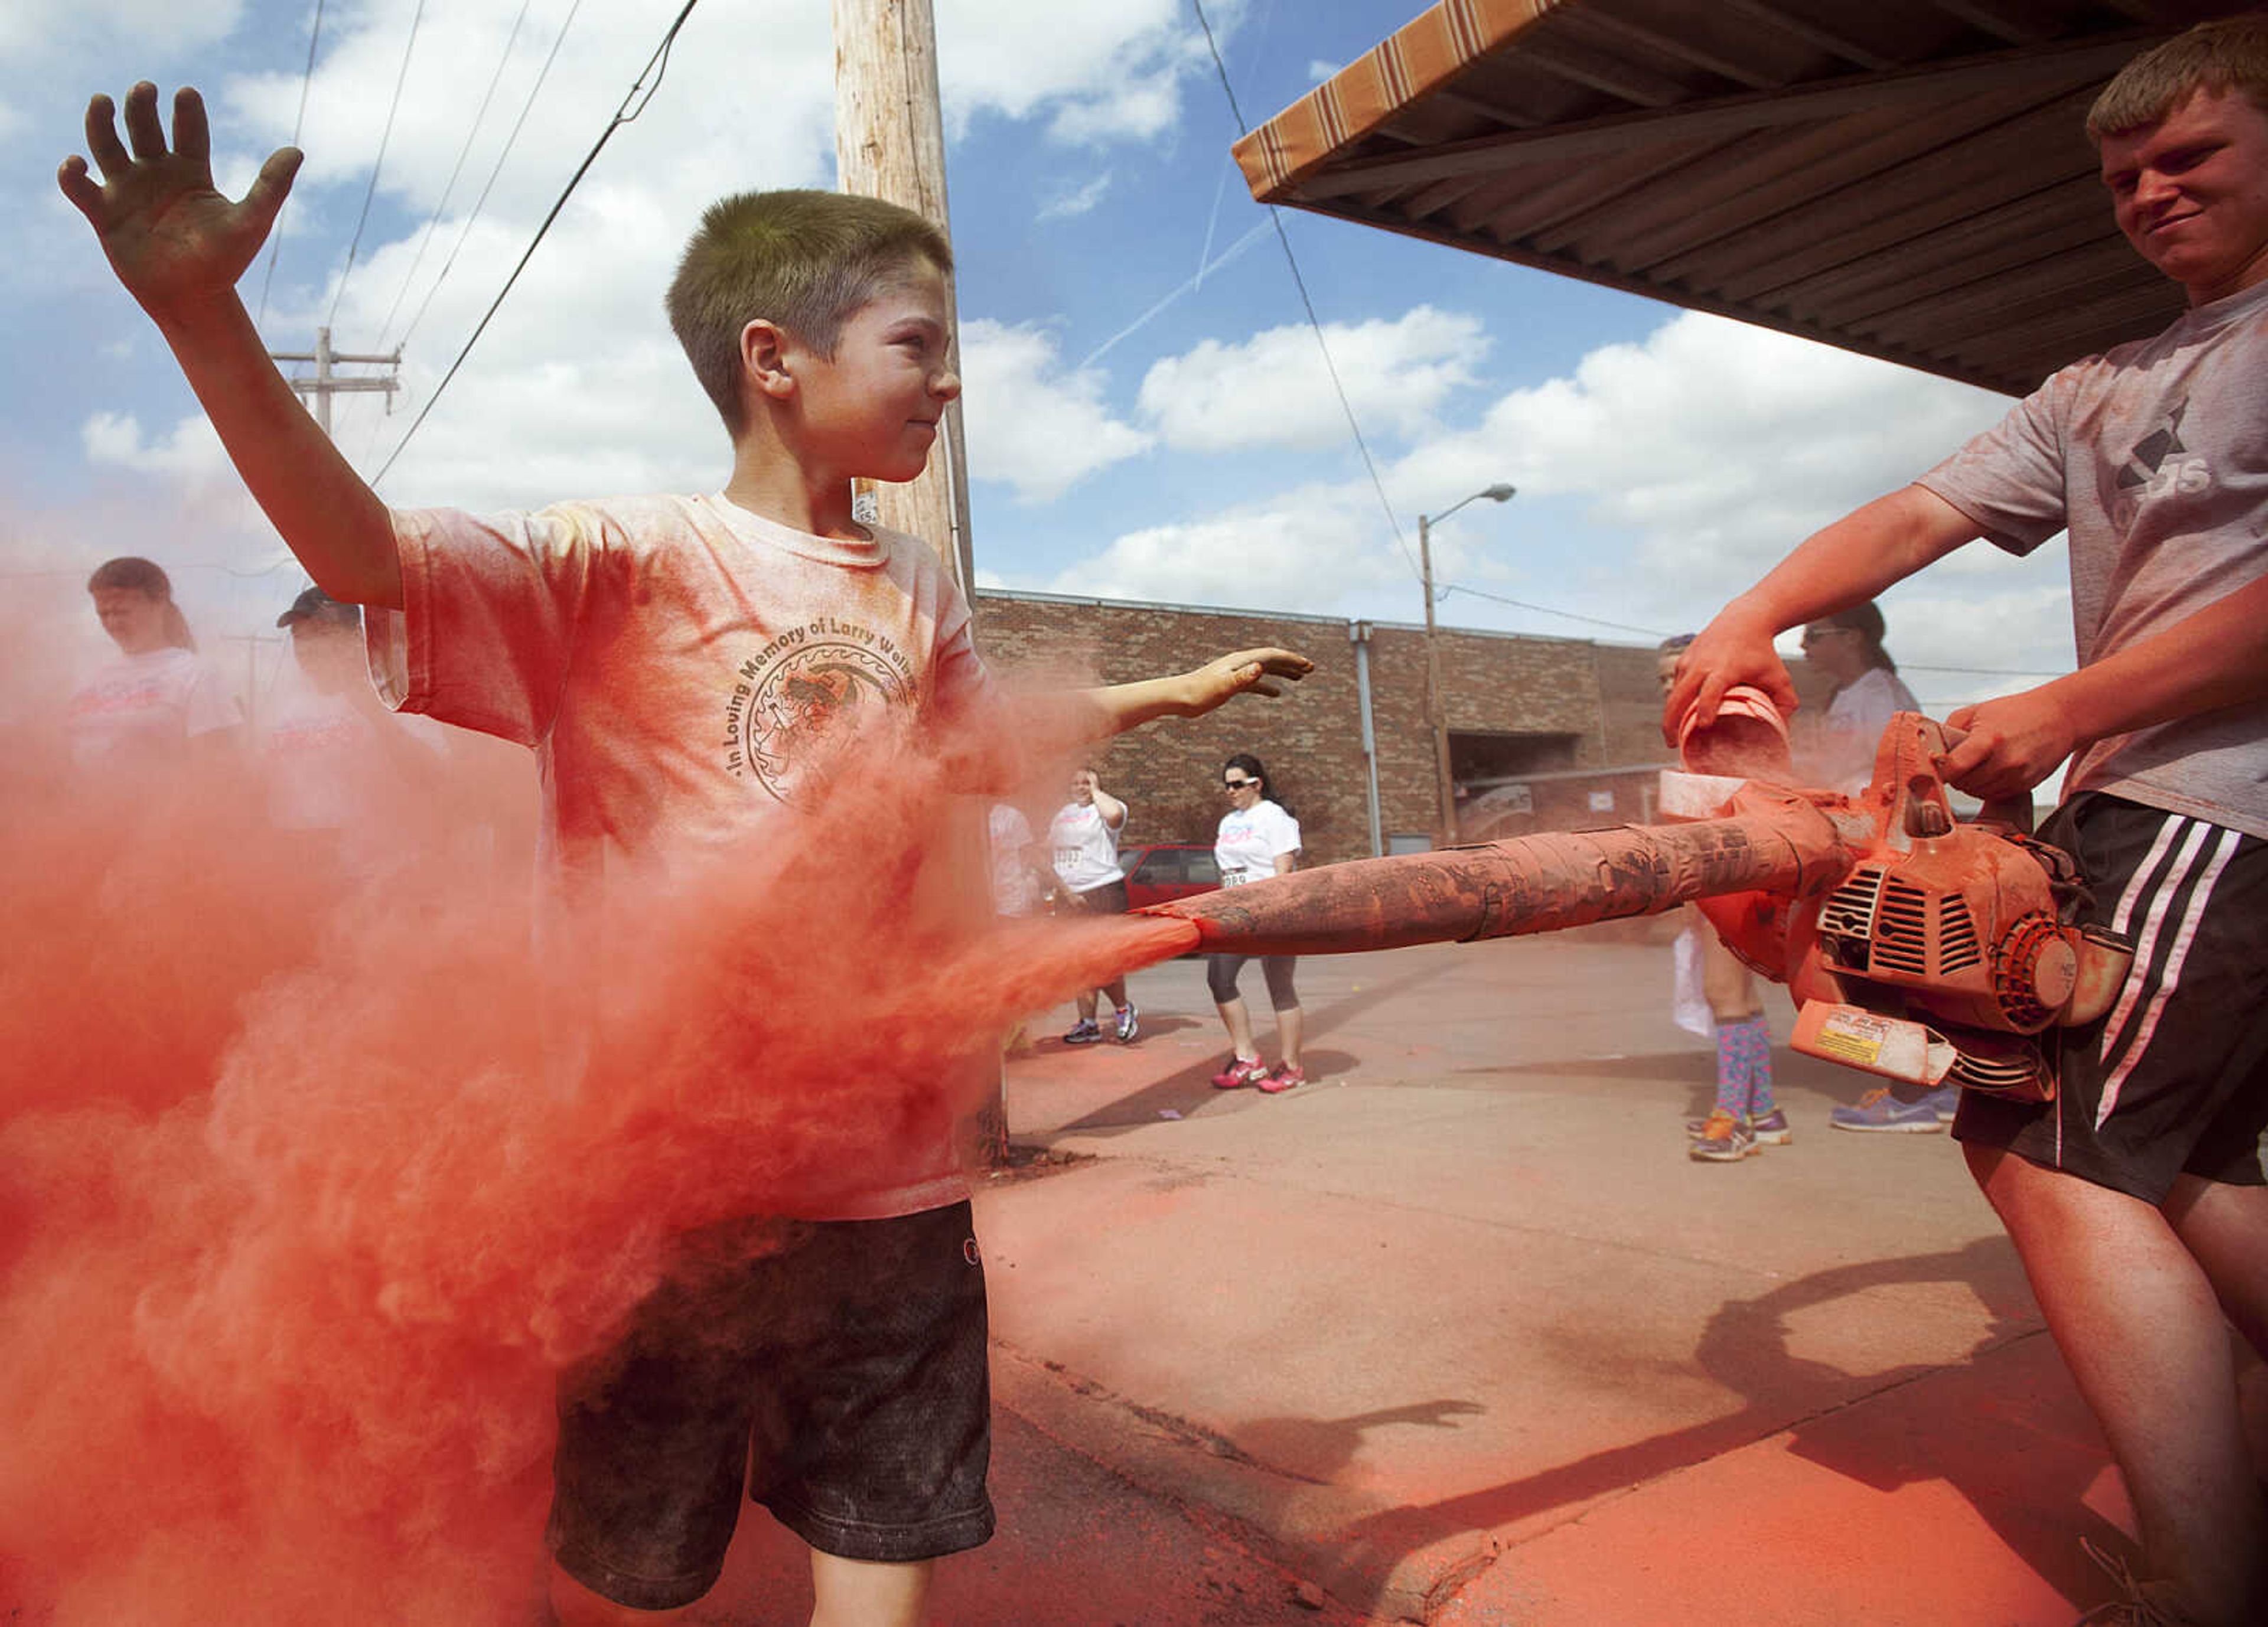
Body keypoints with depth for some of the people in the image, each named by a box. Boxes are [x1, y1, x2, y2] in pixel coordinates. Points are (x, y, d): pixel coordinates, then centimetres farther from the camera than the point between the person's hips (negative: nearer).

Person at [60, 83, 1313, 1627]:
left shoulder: (916, 588, 8)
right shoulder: (633, 556, -9)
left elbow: (982, 731, 26)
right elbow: (368, 551, -22)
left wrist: (1164, 694, 33)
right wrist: (207, 316, -37)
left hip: (890, 1172, 5)